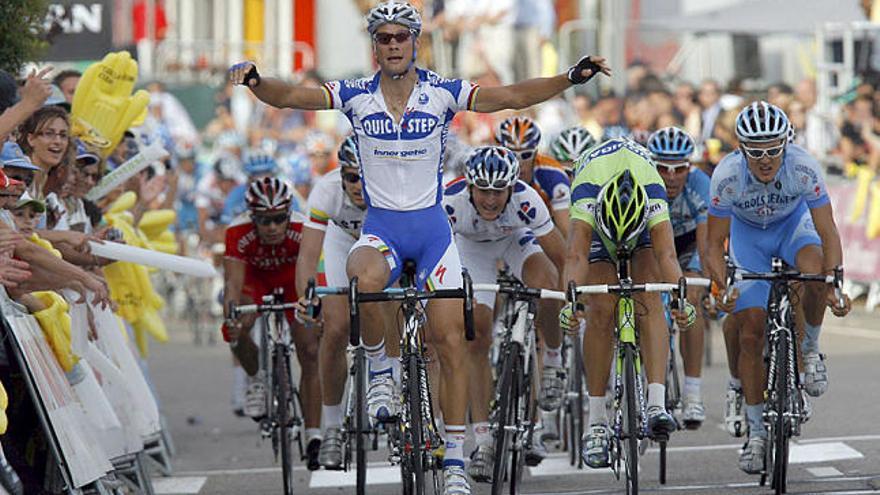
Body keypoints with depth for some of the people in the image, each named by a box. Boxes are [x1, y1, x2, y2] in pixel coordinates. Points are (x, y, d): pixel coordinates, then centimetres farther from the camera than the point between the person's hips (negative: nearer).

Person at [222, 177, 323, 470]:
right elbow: (233, 282, -41)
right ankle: (256, 378, 2)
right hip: (254, 276, 0)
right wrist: (230, 316, -59)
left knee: (311, 353, -13)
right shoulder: (239, 233, -36)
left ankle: (313, 436, -8)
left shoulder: (301, 231, -36)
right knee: (235, 330, -29)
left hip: (292, 277, 0)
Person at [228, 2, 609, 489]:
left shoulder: (443, 93, -3)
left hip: (431, 228, 1)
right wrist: (254, 81, -31)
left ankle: (455, 460, 4)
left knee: (450, 339, -5)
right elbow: (289, 95, -10)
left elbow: (513, 96, -9)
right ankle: (379, 373, -10)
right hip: (380, 227, -1)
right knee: (364, 279, -36)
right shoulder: (356, 96, -3)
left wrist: (571, 78, -22)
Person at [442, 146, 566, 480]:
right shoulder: (451, 201, -37)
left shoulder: (526, 200, -37)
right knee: (477, 337, -11)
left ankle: (553, 362, -5)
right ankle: (484, 441, -6)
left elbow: (563, 260, -30)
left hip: (516, 237, 0)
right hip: (471, 245, 0)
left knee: (545, 285, -33)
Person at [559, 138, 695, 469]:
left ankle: (656, 405, -32)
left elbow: (666, 254, -50)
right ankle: (596, 423, -12)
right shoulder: (586, 194, -42)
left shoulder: (653, 193, -41)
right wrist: (570, 300, -69)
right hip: (595, 217, 0)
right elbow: (576, 255, -52)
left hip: (644, 224, 0)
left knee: (649, 301, -24)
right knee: (601, 311, -18)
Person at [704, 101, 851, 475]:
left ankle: (809, 351, -8)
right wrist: (721, 287, -40)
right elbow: (715, 245, -23)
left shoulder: (804, 168, -34)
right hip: (747, 232, 0)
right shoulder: (727, 176, -32)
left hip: (793, 223, 0)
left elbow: (828, 233, -30)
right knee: (750, 334, -8)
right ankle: (756, 433, 5)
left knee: (816, 272, -36)